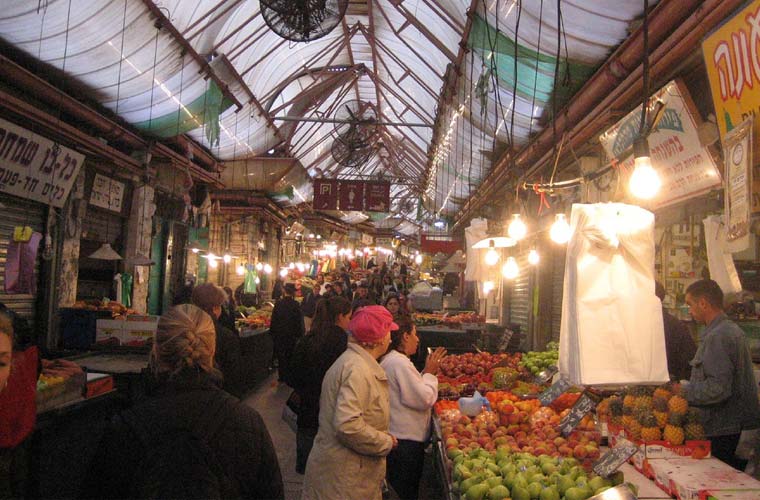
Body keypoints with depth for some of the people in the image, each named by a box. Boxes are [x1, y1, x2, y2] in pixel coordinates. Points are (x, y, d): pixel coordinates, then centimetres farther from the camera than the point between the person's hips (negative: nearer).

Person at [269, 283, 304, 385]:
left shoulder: (278, 303, -9)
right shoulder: (295, 305, -12)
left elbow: (273, 319, -4)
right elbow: (299, 321, -9)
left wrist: (272, 332, 7)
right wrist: (300, 334, 1)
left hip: (279, 334, 1)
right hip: (292, 334, -1)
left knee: (281, 355, 14)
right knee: (290, 355, 9)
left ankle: (282, 376, 22)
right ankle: (289, 379, 13)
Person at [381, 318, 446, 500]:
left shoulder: (390, 360, 11)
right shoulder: (400, 363, -23)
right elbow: (424, 400, -23)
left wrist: (427, 371, 8)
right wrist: (430, 373, -9)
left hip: (397, 435, 10)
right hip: (406, 438, -10)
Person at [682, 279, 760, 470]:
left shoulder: (717, 336, -20)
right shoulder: (732, 329, 13)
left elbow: (718, 388, -26)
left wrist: (686, 390, -12)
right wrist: (690, 386, 16)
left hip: (725, 431, -10)